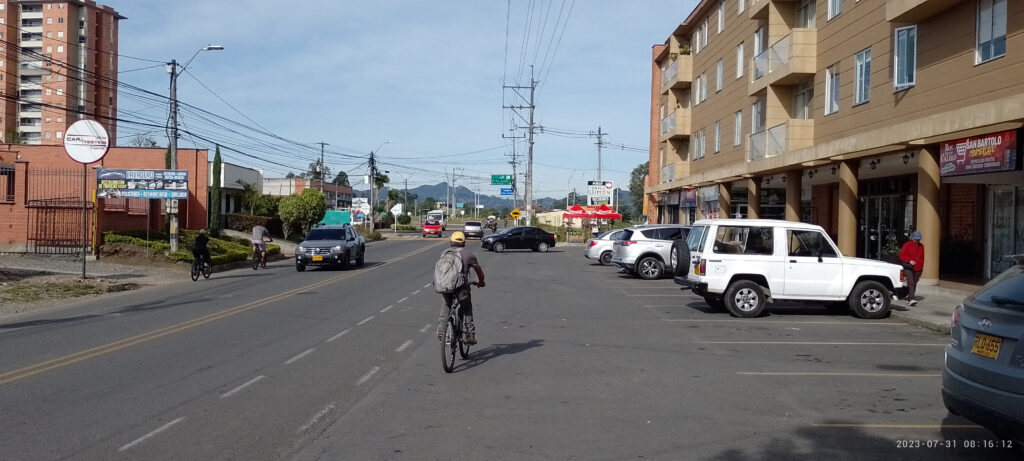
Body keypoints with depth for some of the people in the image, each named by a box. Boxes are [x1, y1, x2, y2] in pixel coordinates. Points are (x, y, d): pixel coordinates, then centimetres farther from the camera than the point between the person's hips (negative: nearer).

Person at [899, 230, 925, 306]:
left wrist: (921, 268, 17)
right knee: (911, 283, -17)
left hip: (917, 269, 5)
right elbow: (901, 255, -3)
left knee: (914, 284, 7)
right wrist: (909, 261, -15)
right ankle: (911, 299, -25)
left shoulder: (921, 246, 14)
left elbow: (922, 258, 21)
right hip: (908, 268, -5)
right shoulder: (907, 245, -2)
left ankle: (909, 298, 16)